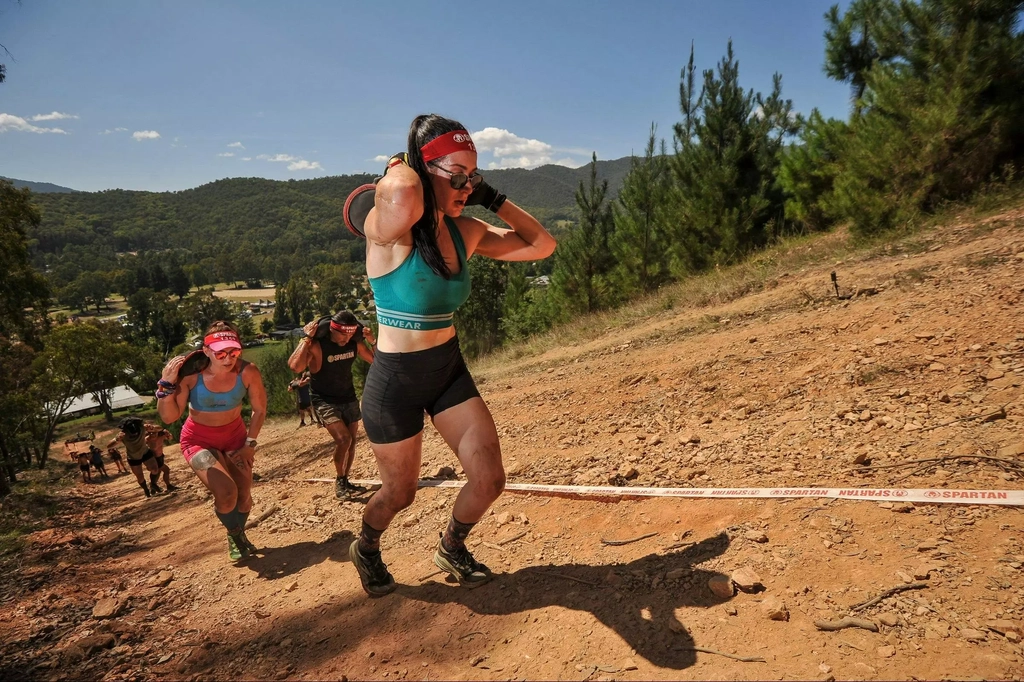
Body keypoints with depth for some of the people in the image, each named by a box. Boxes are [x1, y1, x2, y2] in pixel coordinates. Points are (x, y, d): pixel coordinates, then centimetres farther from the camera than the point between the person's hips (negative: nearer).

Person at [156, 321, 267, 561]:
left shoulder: (247, 372, -24)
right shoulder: (190, 373, -27)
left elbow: (259, 410, -8)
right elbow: (168, 417, -24)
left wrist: (250, 443, -6)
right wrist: (167, 383, -35)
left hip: (235, 435, 2)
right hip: (199, 439, -2)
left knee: (244, 496, 9)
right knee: (226, 493, -21)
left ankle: (239, 535, 43)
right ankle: (234, 535, 13)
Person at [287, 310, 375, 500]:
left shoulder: (355, 343, -7)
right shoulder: (316, 345, -23)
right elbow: (295, 367, -38)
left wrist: (372, 342, -14)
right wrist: (307, 338, -36)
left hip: (349, 398, 6)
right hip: (325, 401, -6)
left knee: (351, 441, 8)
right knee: (343, 439, -18)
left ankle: (344, 481, 25)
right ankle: (339, 483, 0)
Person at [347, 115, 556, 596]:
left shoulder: (465, 231, -2)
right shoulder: (389, 228, -21)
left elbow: (541, 245, 5)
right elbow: (400, 191, -46)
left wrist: (494, 200, -3)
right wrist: (398, 164, -22)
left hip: (449, 370, 6)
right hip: (395, 380, -5)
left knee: (489, 480, 2)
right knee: (400, 493, 14)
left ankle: (451, 548, 35)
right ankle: (366, 548, 50)